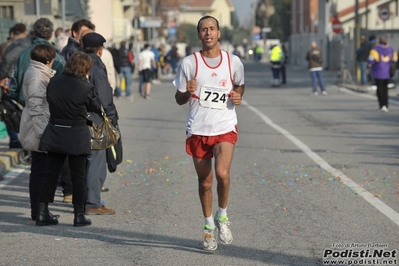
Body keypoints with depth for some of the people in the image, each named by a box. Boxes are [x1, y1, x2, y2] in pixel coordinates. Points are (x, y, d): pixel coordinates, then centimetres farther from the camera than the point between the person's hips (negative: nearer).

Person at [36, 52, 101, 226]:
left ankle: (42, 213, 10)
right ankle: (79, 215, 11)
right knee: (78, 176, 6)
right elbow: (95, 107, 0)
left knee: (51, 173, 11)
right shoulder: (85, 87, -14)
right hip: (76, 136, -4)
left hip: (55, 133, 4)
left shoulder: (54, 82, -1)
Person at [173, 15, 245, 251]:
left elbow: (240, 84, 21)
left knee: (222, 173, -21)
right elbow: (179, 100, 4)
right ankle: (209, 226, 29)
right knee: (205, 181, 9)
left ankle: (222, 216, 5)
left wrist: (238, 96, -2)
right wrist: (188, 93, -18)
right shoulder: (189, 63, -2)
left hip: (225, 128, -1)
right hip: (198, 130, 1)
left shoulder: (233, 62, 1)